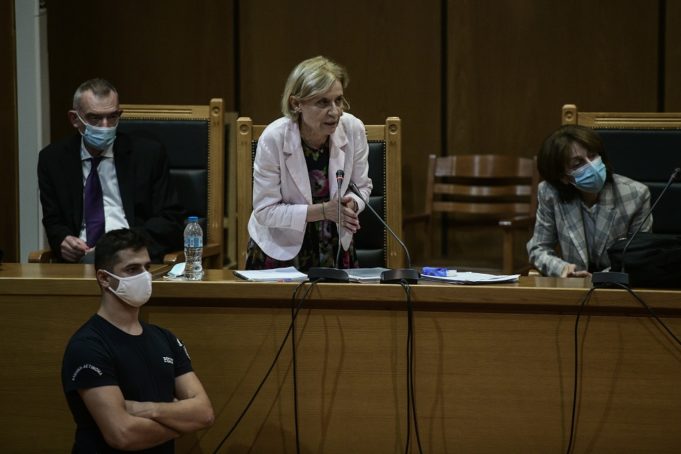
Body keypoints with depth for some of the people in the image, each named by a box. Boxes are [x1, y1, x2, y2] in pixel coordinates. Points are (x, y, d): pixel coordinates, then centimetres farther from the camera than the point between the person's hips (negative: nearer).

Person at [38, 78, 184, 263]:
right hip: (78, 260, 1)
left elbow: (171, 220, 5)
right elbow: (53, 222, 16)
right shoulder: (53, 158, 12)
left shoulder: (149, 153, 7)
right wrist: (63, 240, -8)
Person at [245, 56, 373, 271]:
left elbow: (362, 186, 4)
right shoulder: (273, 138, -20)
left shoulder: (354, 130, -12)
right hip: (280, 250, -2)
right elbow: (265, 211, -16)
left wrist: (350, 204, -18)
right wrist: (323, 210, -24)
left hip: (335, 247, 3)